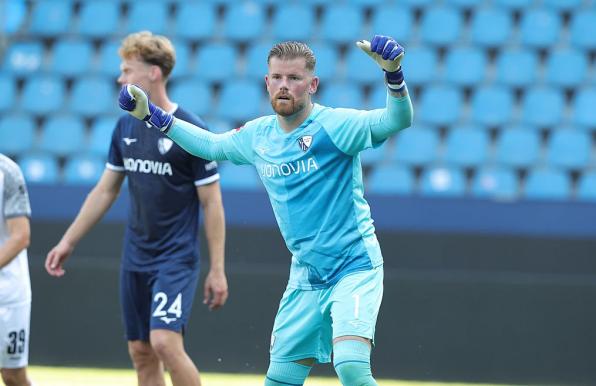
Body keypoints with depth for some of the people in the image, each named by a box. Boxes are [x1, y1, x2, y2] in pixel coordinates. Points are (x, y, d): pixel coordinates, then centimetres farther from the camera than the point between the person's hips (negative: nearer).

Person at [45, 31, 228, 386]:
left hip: (177, 259, -6)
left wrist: (217, 269, -11)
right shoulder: (126, 127, 6)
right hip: (135, 259, 7)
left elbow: (212, 203, -10)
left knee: (165, 342, -21)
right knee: (141, 353, 7)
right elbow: (105, 190, 15)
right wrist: (68, 241, 14)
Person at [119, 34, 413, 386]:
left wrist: (393, 72, -45)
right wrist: (151, 115, 20)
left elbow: (398, 120, -27)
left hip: (356, 268, -6)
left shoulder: (334, 125, -13)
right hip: (306, 277, 6)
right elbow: (210, 145, 26)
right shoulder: (258, 135, 7)